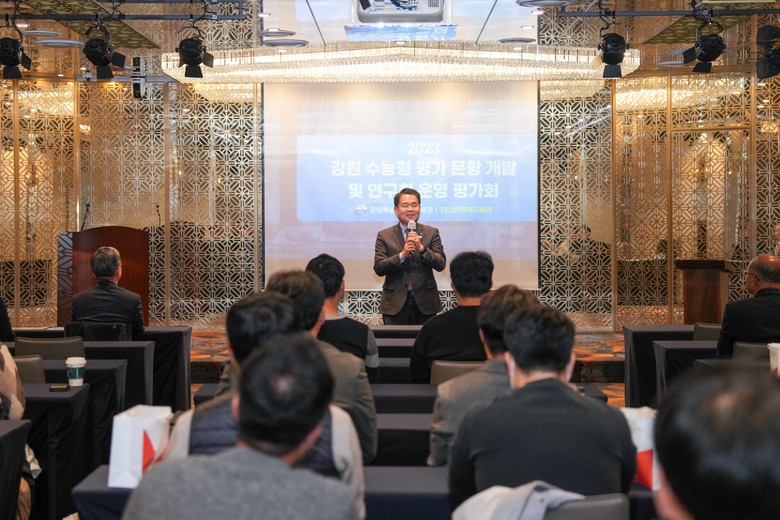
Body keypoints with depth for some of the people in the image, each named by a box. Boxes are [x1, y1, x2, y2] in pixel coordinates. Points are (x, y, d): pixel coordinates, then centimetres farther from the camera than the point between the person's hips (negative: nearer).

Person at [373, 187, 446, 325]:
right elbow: (378, 268, -5)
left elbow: (441, 264, -2)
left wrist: (422, 248, -17)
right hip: (395, 302, -1)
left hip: (425, 302, 1)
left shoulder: (431, 233, 6)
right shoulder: (384, 236, 4)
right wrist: (402, 254, -18)